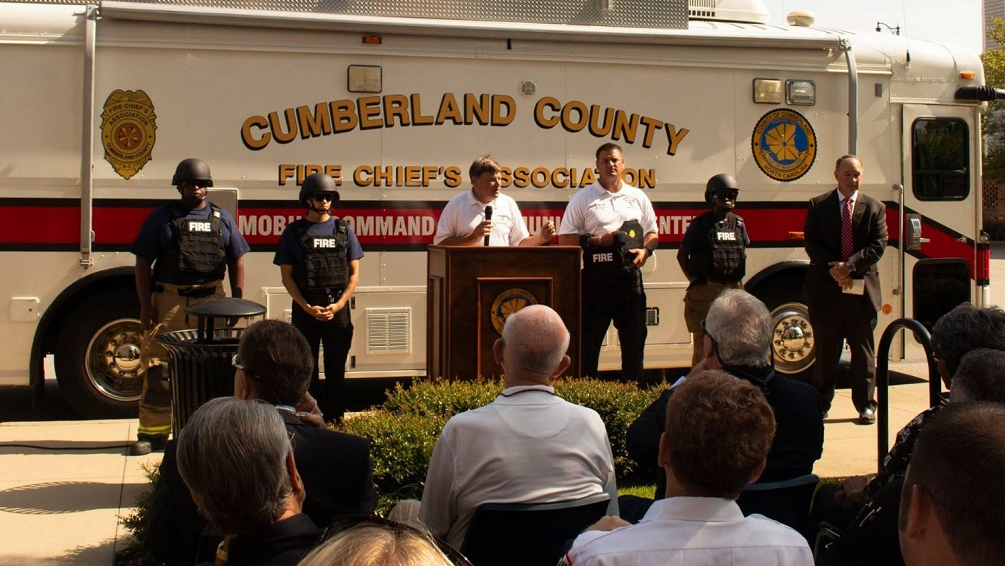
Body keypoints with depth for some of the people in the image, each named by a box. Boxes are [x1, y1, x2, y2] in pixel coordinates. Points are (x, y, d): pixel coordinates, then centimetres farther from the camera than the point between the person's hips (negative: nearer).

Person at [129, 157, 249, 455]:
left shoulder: (222, 218, 12)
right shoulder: (161, 218, 5)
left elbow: (237, 262, 12)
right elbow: (143, 264, 2)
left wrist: (238, 303, 4)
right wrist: (146, 305, -6)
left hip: (211, 302, 2)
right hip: (169, 303, -2)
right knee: (159, 369, -3)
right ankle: (152, 433, 3)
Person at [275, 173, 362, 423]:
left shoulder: (343, 230, 7)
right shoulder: (294, 232, 3)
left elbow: (354, 274, 6)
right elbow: (286, 275, 1)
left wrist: (338, 305, -8)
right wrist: (307, 307, -10)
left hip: (338, 309, 1)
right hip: (305, 309, -1)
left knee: (336, 367, 6)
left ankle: (335, 418, 15)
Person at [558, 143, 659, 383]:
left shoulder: (638, 197, 12)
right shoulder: (582, 198, 2)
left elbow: (652, 232, 18)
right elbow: (565, 239, -1)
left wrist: (645, 250, -3)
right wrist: (597, 240, -12)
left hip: (630, 274, 3)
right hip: (596, 276, -3)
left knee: (634, 336, 8)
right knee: (589, 338, -1)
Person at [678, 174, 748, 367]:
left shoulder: (738, 224, 10)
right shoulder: (700, 224, -3)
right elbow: (682, 255, 2)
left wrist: (736, 282, 9)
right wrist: (695, 280, -3)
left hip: (733, 290, 5)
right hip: (706, 291, -5)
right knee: (703, 343, -1)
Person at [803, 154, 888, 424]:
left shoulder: (875, 207, 7)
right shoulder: (818, 205, 6)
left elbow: (878, 245, -2)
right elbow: (811, 242, -1)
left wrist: (849, 265, -15)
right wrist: (833, 268, -15)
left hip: (862, 288, 0)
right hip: (825, 288, 0)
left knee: (863, 350, 6)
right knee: (825, 350, 7)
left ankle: (866, 405, 13)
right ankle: (821, 402, 16)